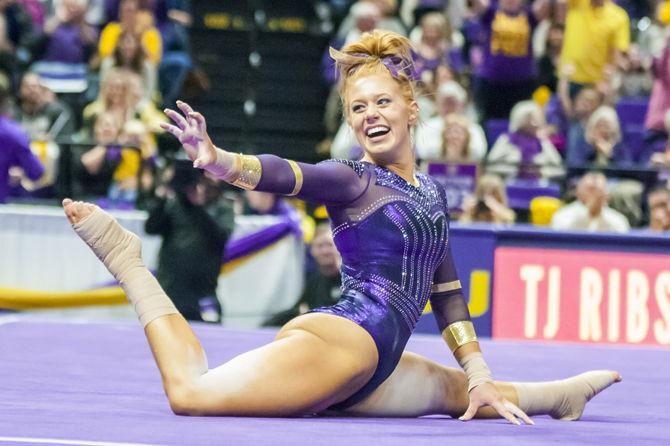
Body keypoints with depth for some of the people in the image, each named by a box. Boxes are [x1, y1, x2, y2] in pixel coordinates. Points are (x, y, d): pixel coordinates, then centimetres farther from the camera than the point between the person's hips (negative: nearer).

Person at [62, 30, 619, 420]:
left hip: (370, 371, 7)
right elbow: (282, 174, -23)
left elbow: (447, 294, 23)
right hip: (342, 338, -7)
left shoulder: (431, 192, 18)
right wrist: (216, 159, -44)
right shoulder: (352, 180, -3)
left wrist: (482, 379, 20)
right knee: (190, 391, -22)